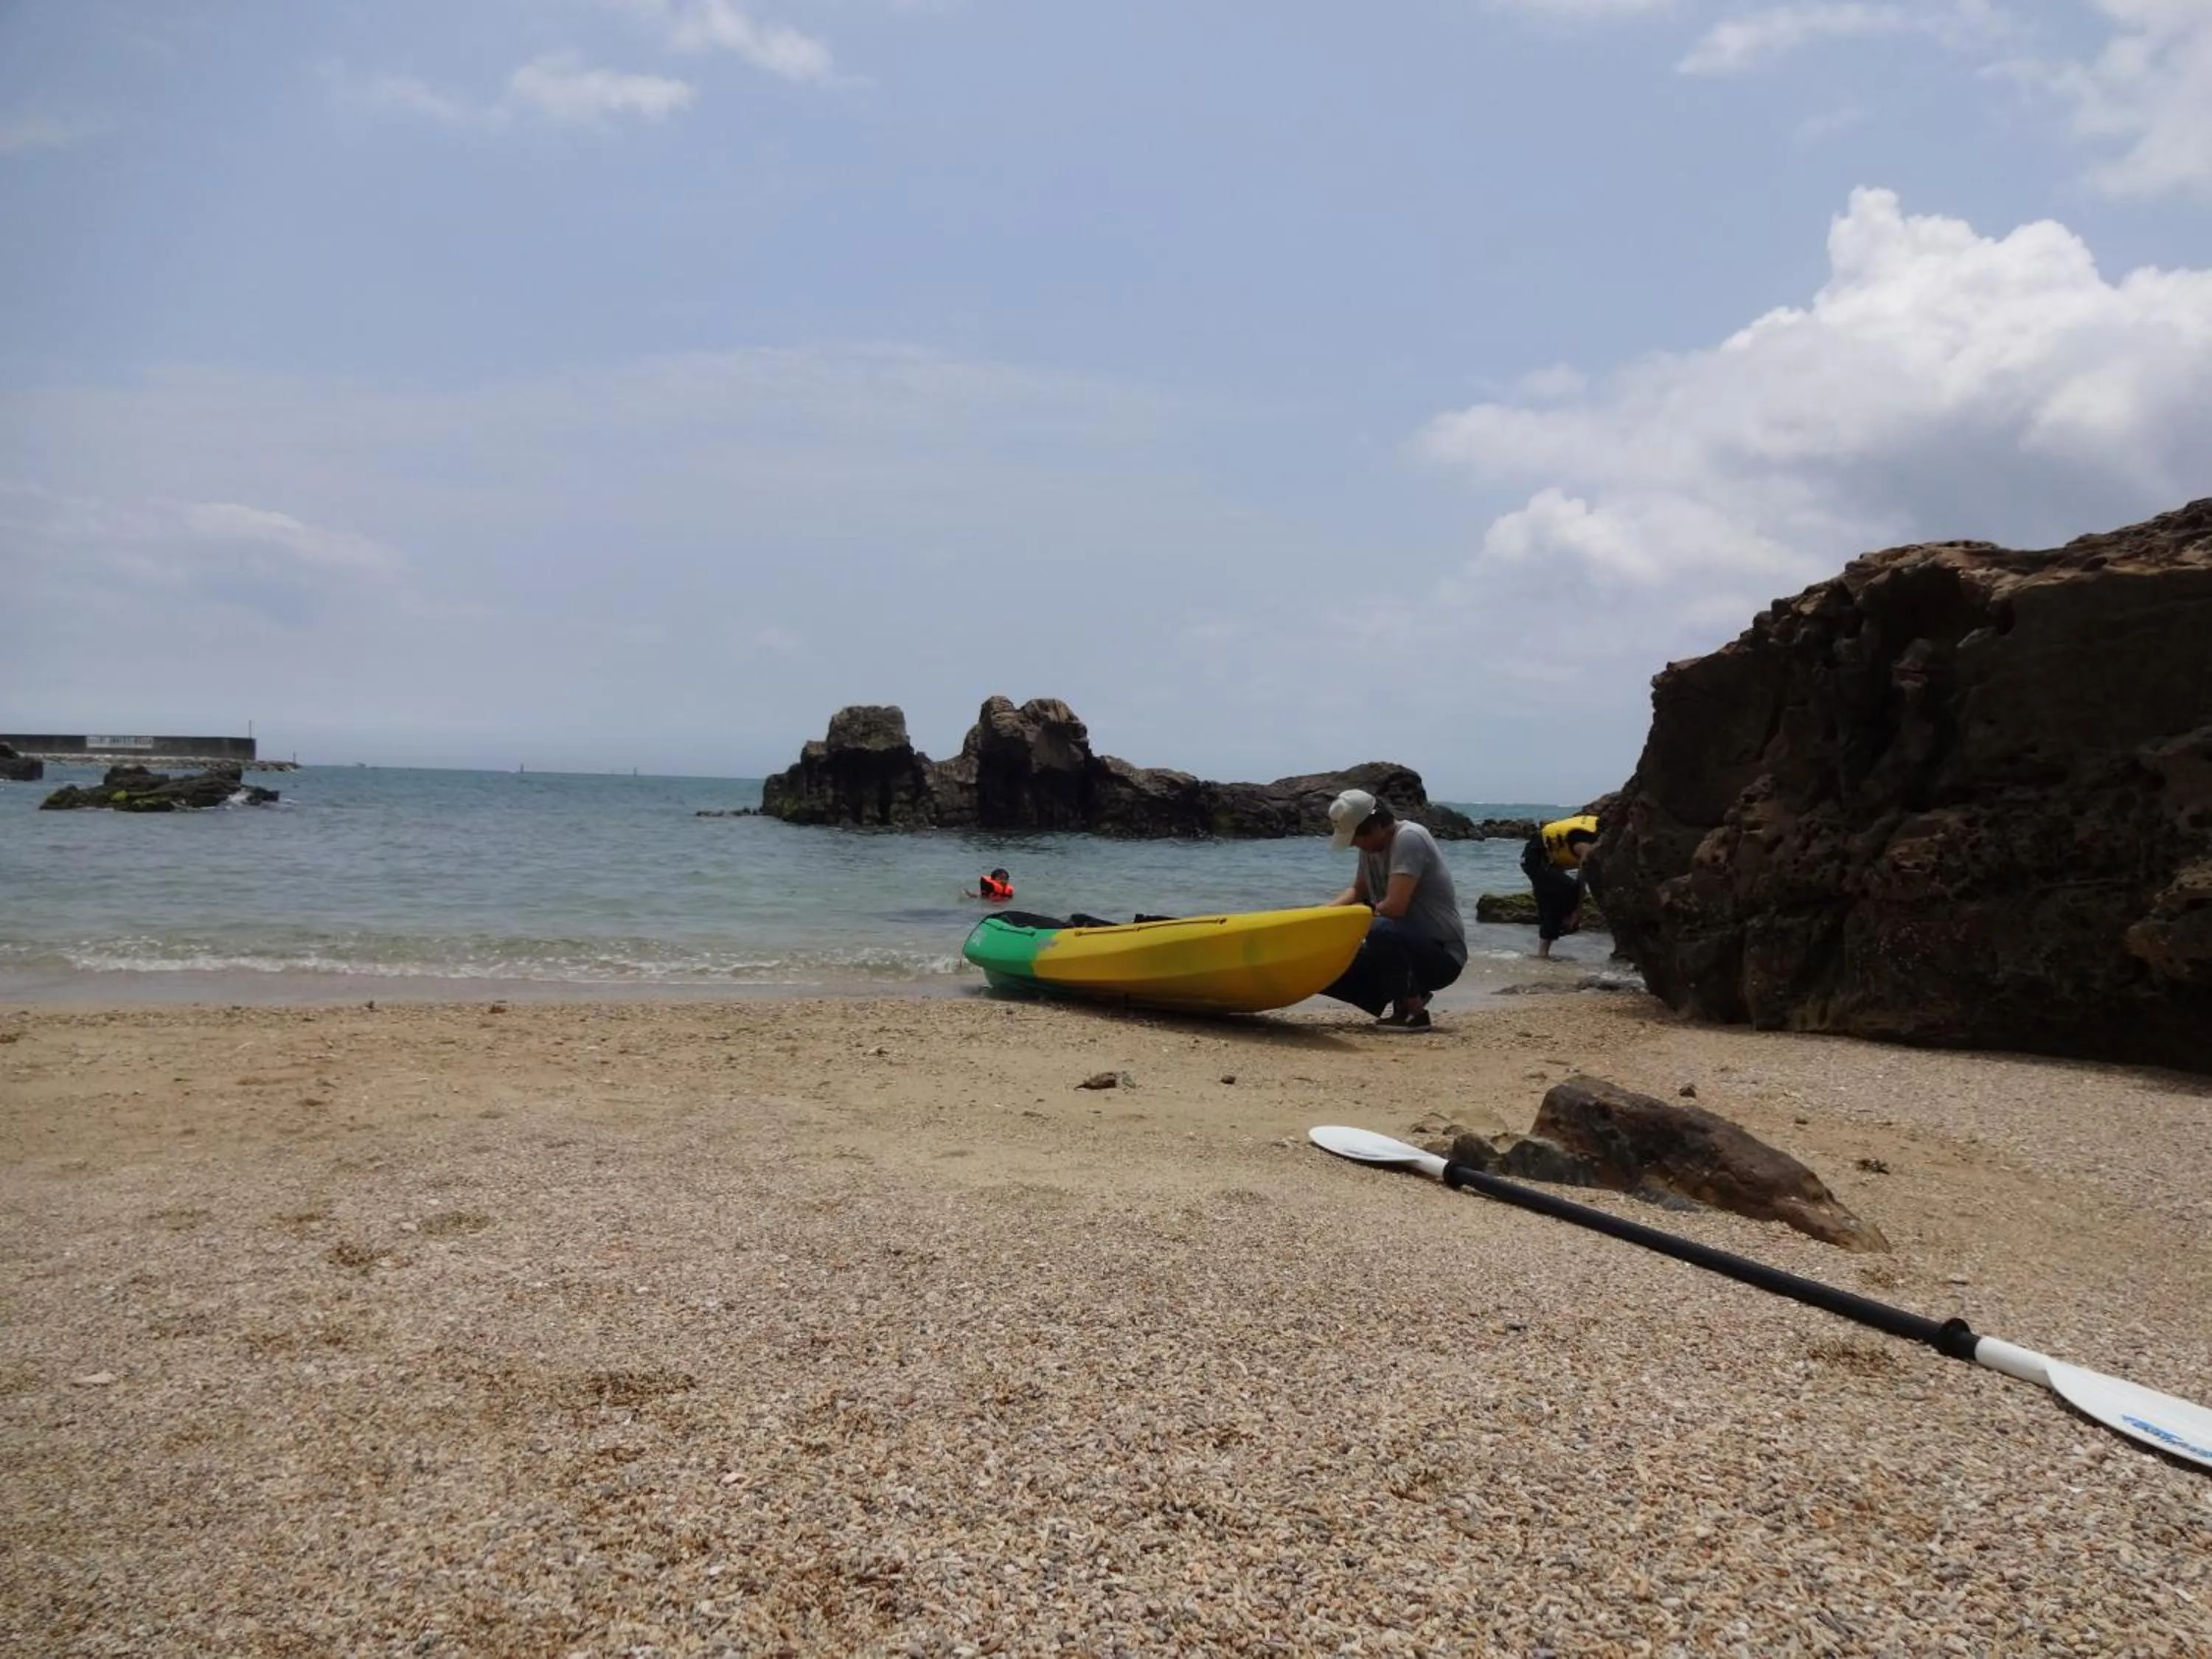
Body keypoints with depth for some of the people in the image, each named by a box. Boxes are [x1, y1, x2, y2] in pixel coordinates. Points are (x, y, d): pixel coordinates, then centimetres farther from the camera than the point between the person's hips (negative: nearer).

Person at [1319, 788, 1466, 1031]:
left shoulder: (1409, 839, -20)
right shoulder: (1371, 846, 7)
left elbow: (1394, 907, -28)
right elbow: (1357, 891, 21)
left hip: (1443, 956, -9)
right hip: (1402, 949, 9)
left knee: (1380, 930, -37)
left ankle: (1414, 1011, -17)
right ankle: (1404, 1000, 9)